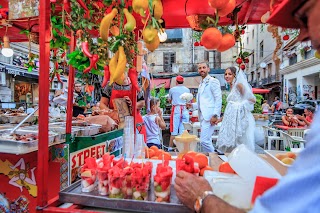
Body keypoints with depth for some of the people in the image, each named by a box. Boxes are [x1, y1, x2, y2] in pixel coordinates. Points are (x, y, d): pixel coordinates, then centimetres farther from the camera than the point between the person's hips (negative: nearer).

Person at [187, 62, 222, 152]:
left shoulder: (213, 81, -4)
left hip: (209, 116, -9)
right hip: (202, 116, 9)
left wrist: (215, 115, -18)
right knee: (207, 141, 12)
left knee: (204, 140, -15)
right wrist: (192, 105, 10)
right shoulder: (201, 84, 21)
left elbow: (218, 99, -11)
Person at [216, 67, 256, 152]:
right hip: (231, 119, 8)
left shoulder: (239, 85, -5)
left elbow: (252, 99, -11)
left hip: (238, 118, -8)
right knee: (230, 142, 8)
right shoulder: (232, 87, 19)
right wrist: (221, 118, 19)